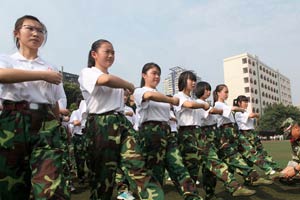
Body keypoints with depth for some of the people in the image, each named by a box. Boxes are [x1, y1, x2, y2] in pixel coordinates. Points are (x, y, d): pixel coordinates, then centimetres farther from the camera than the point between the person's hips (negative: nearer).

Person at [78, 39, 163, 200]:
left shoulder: (116, 80, 25)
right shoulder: (87, 73, 1)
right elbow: (106, 80, -21)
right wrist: (129, 85, -7)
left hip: (122, 122, 6)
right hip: (101, 125, -5)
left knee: (137, 167, -10)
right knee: (103, 173, 2)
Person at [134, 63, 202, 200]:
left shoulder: (162, 95, 26)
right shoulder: (139, 91, 2)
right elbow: (150, 95, -23)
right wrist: (173, 100, -15)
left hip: (166, 131, 6)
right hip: (150, 132, -6)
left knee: (179, 167, -5)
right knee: (155, 171, -2)